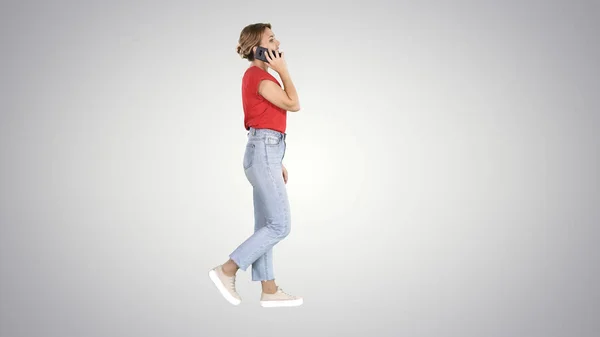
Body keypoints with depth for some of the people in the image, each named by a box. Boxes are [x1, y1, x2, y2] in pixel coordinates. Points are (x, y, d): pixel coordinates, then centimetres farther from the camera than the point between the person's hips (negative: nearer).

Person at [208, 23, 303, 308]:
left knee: (267, 225, 8)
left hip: (264, 153, 10)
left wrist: (276, 162, 21)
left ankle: (269, 291, 12)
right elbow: (293, 105, -9)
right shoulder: (259, 76, -12)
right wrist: (283, 70, -6)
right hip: (263, 154, -10)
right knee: (280, 225, -7)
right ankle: (227, 270, -1)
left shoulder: (259, 77, 19)